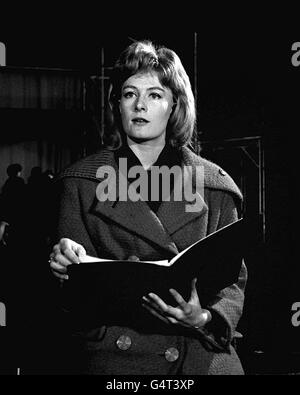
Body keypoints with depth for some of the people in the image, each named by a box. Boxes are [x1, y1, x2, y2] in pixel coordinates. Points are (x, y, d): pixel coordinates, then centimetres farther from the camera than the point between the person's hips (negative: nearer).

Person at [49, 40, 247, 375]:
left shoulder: (215, 185, 7)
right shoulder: (81, 181, 6)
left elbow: (232, 280, 6)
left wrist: (204, 319, -13)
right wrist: (70, 266, -16)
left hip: (202, 358, 1)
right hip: (113, 360, 0)